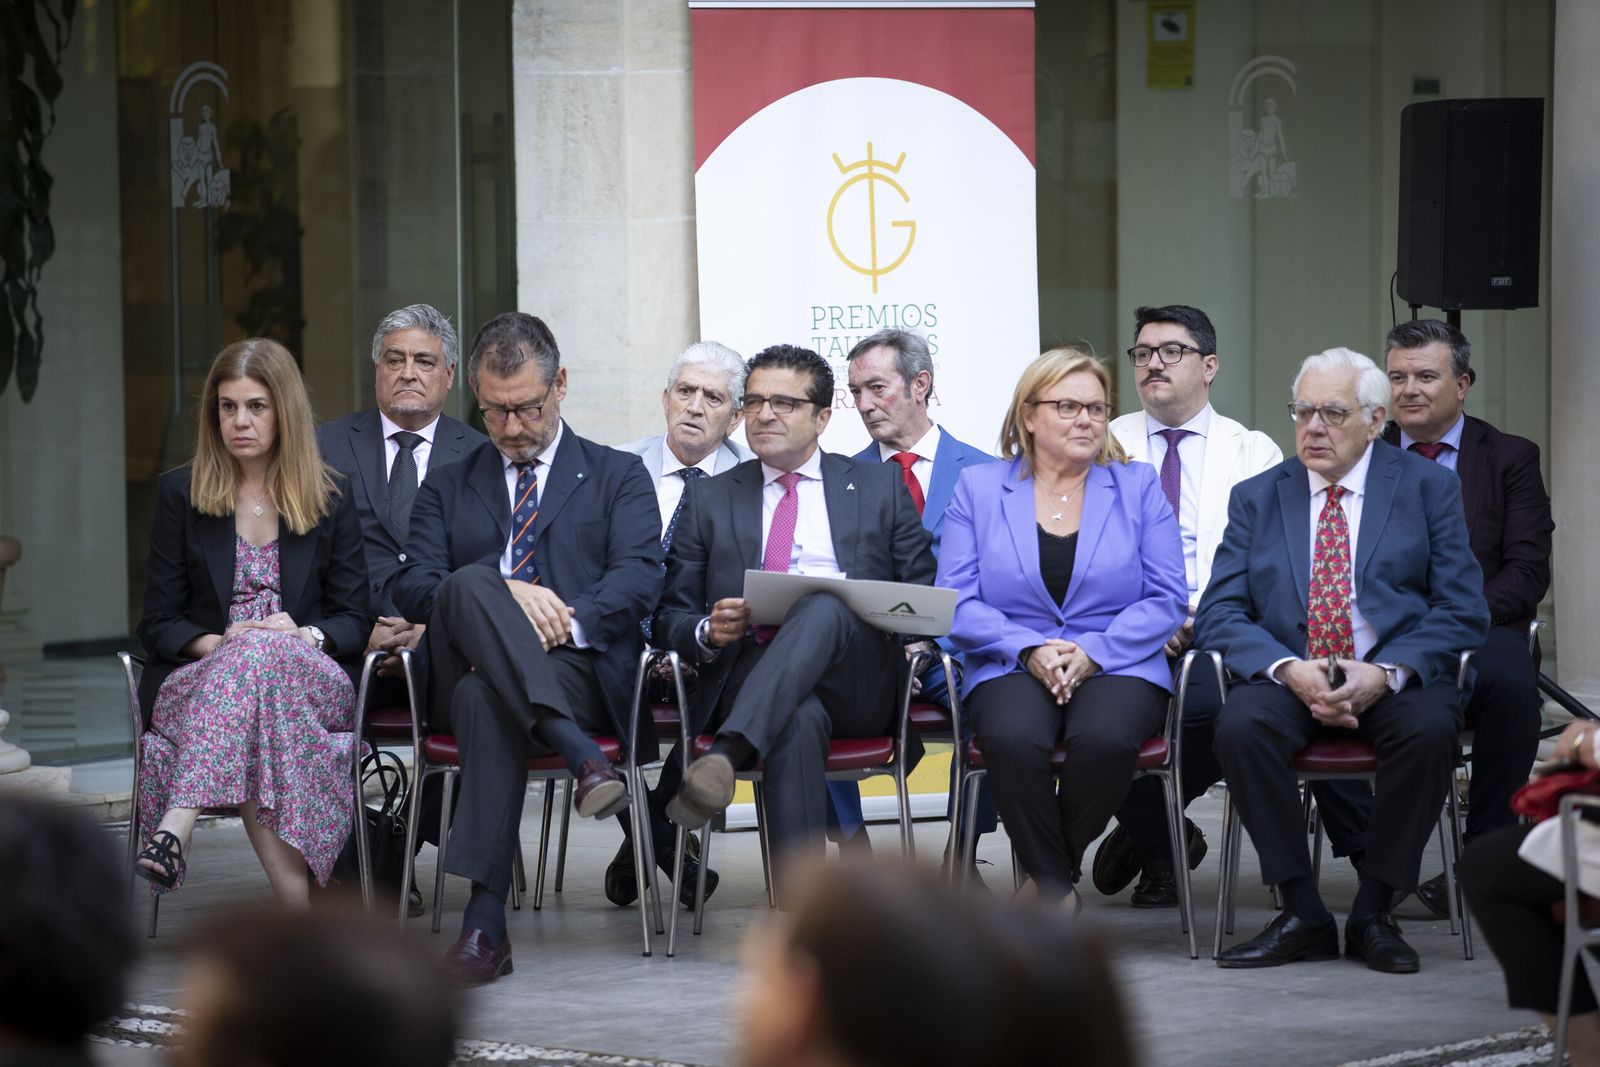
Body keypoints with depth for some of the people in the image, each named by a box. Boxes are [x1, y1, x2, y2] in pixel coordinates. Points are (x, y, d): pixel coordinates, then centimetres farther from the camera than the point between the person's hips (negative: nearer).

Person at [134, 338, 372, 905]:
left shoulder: (331, 497, 12)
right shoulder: (181, 493, 11)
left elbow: (354, 619, 9)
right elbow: (157, 623, 8)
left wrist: (306, 636, -14)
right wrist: (215, 644, -14)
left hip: (310, 681, 0)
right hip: (193, 681, 0)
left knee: (259, 658, -38)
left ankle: (175, 831, -54)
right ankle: (295, 902, -50)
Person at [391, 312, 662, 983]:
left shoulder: (618, 478, 21)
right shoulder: (447, 489, 27)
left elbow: (638, 581, 3)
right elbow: (411, 588, 9)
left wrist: (565, 621, -17)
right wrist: (503, 596, -12)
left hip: (580, 670, -2)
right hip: (464, 671, 2)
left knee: (486, 699, -39)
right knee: (469, 583, -34)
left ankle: (485, 921, -46)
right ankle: (581, 755, -48)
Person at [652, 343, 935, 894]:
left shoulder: (880, 487, 21)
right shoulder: (708, 499, 22)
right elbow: (672, 617, 18)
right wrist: (708, 632, -6)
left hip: (857, 681, 0)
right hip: (749, 676, 0)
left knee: (824, 605, -36)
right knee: (799, 721, -39)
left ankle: (725, 756, -53)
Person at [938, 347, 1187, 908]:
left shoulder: (1137, 486, 12)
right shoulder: (978, 488, 11)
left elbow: (1166, 599, 4)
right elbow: (956, 601, 2)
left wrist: (1092, 651, -12)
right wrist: (1030, 649, -14)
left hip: (1117, 667, 0)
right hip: (1012, 668, 0)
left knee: (1104, 737, -35)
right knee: (1013, 740, -36)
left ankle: (1044, 874, -10)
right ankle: (1058, 889, -16)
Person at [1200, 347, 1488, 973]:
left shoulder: (1427, 488, 7)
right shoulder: (1256, 498, 12)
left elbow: (1462, 610, -1)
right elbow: (1219, 614, 4)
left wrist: (1384, 674, -18)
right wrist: (1290, 670, -16)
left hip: (1395, 680, -1)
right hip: (1290, 679, 1)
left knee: (1430, 728, -34)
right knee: (1239, 724, -31)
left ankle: (1373, 915, -19)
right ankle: (1302, 915, -20)